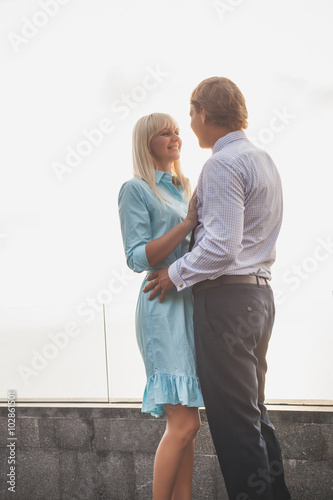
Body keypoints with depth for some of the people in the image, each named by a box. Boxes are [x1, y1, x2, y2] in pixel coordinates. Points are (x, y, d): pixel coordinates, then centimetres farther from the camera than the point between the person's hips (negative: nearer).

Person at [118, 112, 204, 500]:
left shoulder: (184, 191, 22)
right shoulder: (136, 190, -2)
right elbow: (138, 258, -11)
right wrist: (187, 224, -16)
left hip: (192, 304, 8)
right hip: (163, 306, -8)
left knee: (185, 423, 5)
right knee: (184, 421, -14)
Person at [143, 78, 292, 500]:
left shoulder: (222, 164, -14)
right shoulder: (263, 160, 16)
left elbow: (222, 247, -21)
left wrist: (175, 274, -9)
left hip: (226, 297, -10)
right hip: (259, 292, 10)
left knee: (234, 419, -6)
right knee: (255, 412, 15)